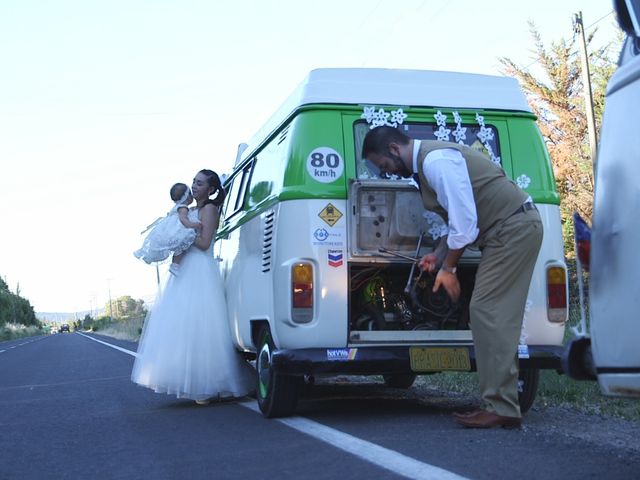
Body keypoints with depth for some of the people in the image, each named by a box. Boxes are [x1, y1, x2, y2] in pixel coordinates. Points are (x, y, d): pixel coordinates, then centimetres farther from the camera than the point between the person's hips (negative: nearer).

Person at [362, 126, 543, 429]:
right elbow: (460, 218, 23)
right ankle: (503, 405, 8)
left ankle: (500, 408, -12)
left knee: (486, 311, -13)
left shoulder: (436, 161, -17)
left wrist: (447, 268, -10)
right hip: (513, 229, 11)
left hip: (514, 227, -11)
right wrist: (439, 254, 14)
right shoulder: (426, 162, 17)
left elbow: (464, 220, -20)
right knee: (498, 317, 7)